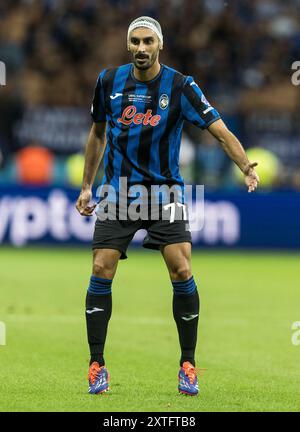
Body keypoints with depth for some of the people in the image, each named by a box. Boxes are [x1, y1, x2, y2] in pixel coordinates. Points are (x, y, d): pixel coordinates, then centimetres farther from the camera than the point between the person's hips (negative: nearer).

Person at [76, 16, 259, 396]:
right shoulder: (109, 81, 0)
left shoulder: (180, 86, -8)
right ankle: (97, 364, 4)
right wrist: (86, 186, 16)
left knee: (181, 271, -13)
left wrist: (248, 168, -30)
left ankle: (188, 365, 1)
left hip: (164, 191, -2)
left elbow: (220, 130, -13)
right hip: (117, 193, 2)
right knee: (101, 272, -8)